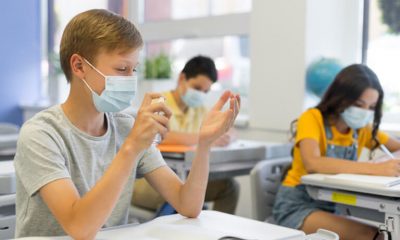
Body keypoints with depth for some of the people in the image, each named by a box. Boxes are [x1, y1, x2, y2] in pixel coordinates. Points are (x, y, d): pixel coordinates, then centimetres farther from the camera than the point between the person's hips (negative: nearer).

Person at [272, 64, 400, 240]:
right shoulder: (313, 118, -15)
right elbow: (312, 163, -32)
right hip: (298, 204, -6)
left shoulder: (362, 128, 4)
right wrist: (375, 168, -41)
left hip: (336, 204, 6)